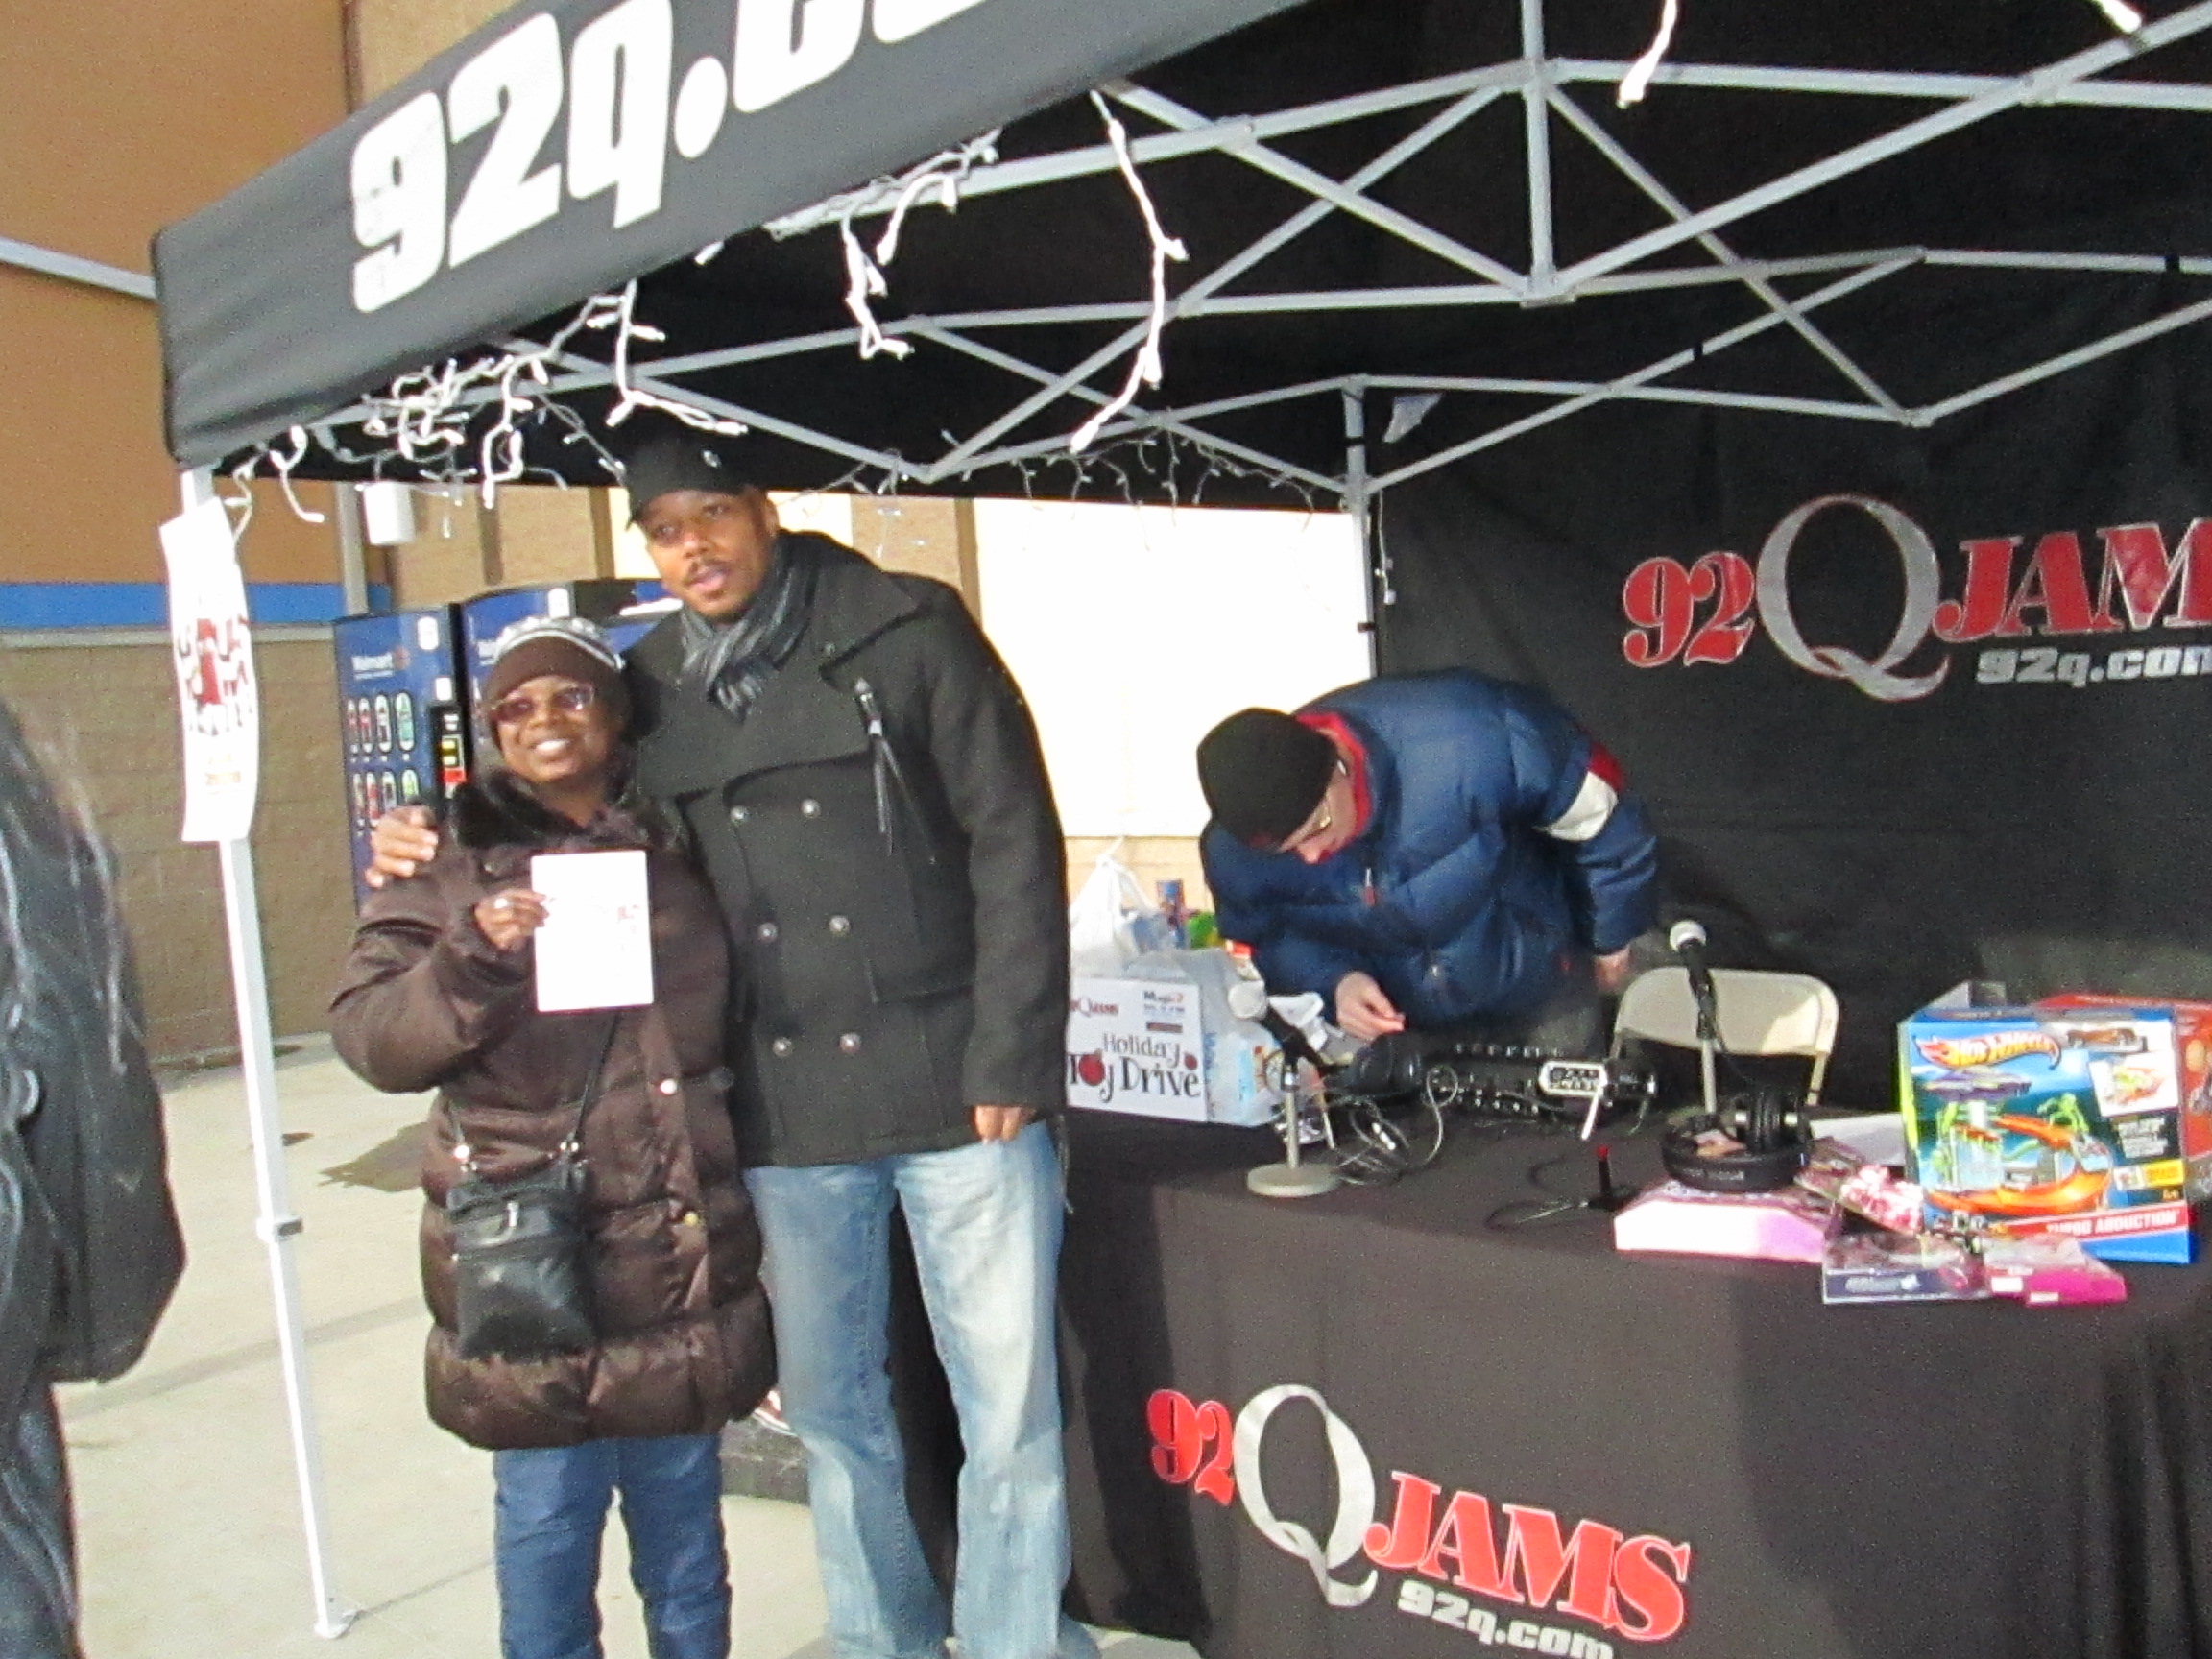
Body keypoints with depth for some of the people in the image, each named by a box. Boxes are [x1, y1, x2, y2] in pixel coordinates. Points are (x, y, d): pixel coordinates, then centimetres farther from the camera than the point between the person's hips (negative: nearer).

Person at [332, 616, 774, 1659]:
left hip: (679, 1249, 2)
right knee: (546, 1514, 4)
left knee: (682, 1506, 14)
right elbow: (368, 1038, -5)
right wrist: (472, 956, -21)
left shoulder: (683, 850, 8)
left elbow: (748, 1012, 19)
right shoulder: (453, 867, 2)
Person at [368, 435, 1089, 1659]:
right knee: (830, 1408, 14)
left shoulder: (906, 633, -2)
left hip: (954, 1089, -3)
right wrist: (443, 854, 2)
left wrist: (1008, 1060, -11)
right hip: (787, 1111, 3)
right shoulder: (653, 689, 9)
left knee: (1009, 1405, 5)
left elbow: (1013, 844, -6)